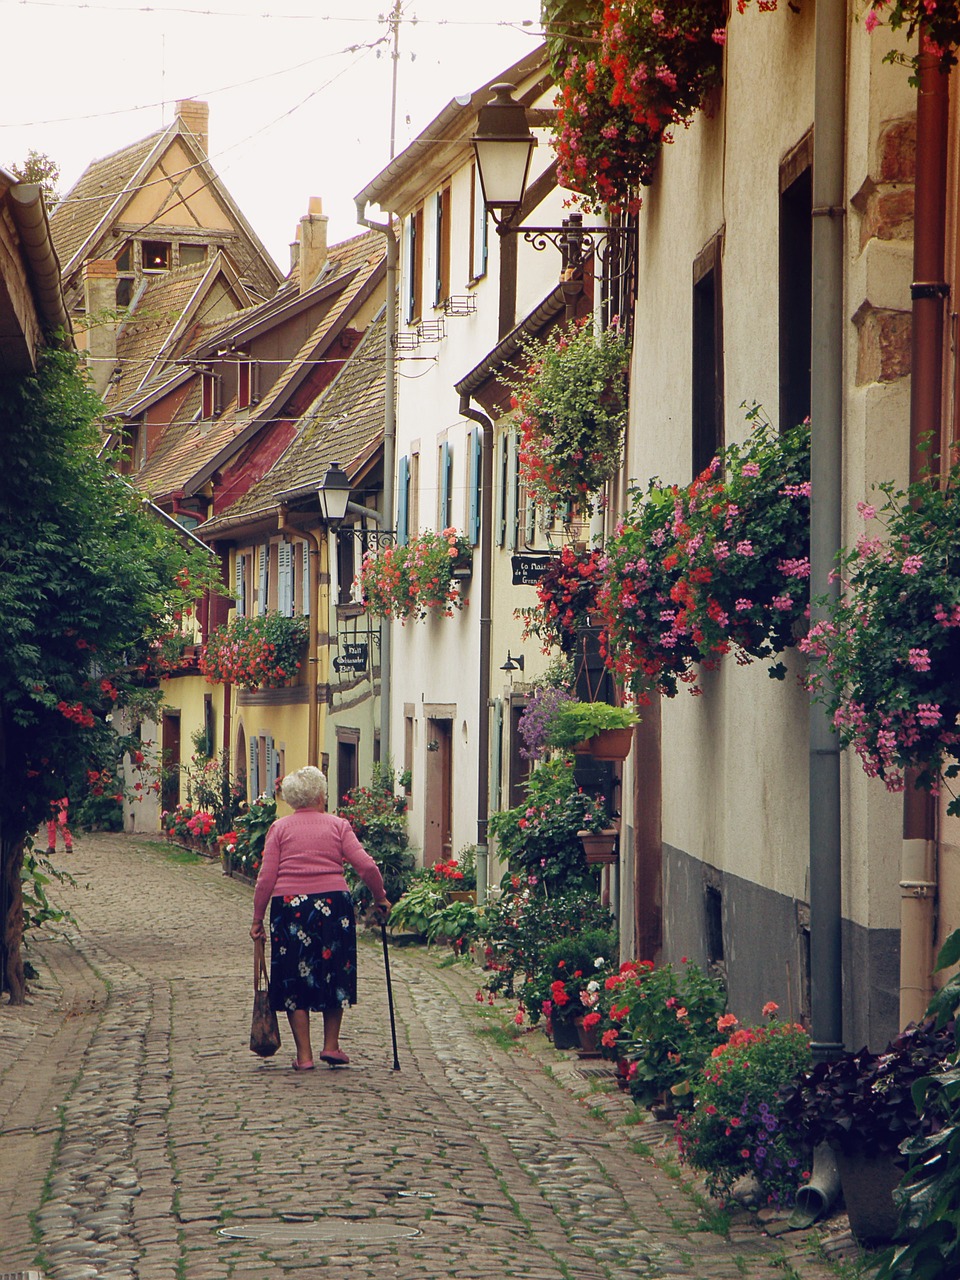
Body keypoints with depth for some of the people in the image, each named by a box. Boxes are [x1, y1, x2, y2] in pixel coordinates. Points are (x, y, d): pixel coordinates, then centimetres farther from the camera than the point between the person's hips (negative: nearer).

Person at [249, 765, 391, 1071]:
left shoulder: (279, 828, 4)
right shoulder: (338, 825, 4)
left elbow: (266, 878, -2)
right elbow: (366, 866, -4)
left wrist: (258, 919, 5)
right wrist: (380, 897, 12)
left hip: (290, 907, 0)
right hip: (333, 904, 0)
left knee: (294, 980, 8)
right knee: (334, 974, 18)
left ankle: (304, 1054, 8)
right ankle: (331, 1045, 19)